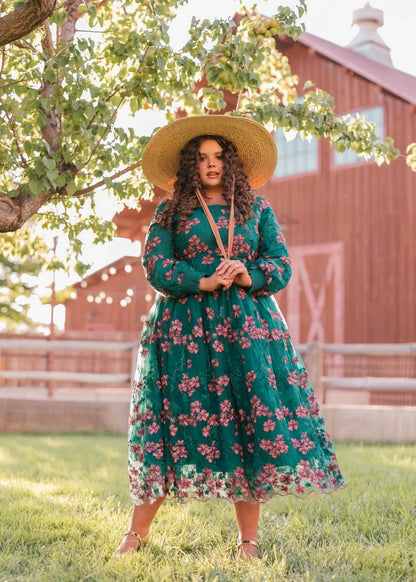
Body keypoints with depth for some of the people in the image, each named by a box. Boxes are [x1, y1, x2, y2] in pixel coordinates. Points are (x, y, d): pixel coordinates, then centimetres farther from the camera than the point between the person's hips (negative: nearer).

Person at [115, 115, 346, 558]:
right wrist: (203, 282, -14)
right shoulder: (170, 212, 10)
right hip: (184, 327, -1)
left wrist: (248, 276, -13)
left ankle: (248, 540, 5)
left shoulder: (257, 209, 14)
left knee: (252, 423, -4)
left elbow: (282, 264, 8)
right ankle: (137, 532, 8)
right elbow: (155, 267, -1)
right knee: (175, 419, -4)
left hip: (247, 326, 1)